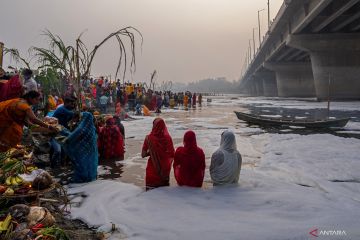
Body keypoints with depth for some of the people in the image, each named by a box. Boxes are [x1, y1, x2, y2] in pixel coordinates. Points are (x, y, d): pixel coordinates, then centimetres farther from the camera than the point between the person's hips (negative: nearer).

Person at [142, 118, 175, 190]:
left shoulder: (149, 138, -13)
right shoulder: (167, 137, -12)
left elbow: (143, 154, -9)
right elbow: (172, 154, -9)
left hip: (153, 167, -1)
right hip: (165, 167, 1)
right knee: (164, 185, 20)